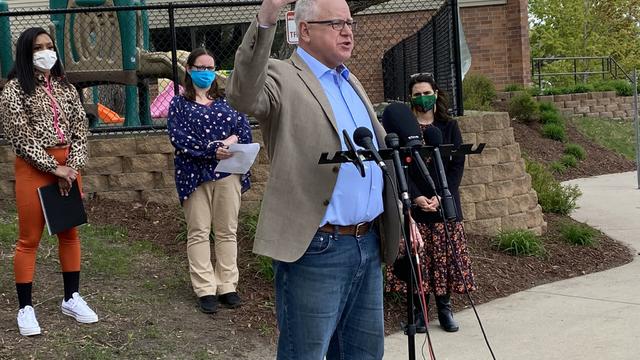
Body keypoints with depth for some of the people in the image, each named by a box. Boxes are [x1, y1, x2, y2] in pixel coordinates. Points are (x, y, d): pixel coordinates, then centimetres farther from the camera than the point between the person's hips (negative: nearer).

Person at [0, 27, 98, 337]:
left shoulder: (65, 87, 10)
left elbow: (80, 129, 6)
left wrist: (73, 166, -9)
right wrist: (54, 168, -15)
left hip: (68, 165, 5)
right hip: (33, 168, -5)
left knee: (70, 233, 11)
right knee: (29, 239, -1)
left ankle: (71, 298, 23)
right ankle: (25, 308, 6)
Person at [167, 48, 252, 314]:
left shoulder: (226, 101, 14)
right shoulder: (179, 104, 5)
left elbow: (244, 128, 6)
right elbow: (179, 138, -9)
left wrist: (234, 138, -16)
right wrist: (212, 150, -19)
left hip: (227, 172, 3)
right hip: (195, 174, -2)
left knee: (227, 231, 5)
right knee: (198, 232, -1)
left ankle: (227, 286, 11)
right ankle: (205, 290, 3)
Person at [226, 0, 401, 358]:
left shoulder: (352, 82, 18)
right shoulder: (282, 77, -6)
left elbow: (384, 148, 25)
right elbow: (244, 95, -30)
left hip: (369, 245, 8)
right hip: (316, 249, -8)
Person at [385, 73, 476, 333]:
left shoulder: (449, 127, 8)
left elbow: (457, 165, 2)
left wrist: (441, 196, -11)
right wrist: (416, 197, -15)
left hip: (445, 202, 2)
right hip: (413, 202, -1)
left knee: (445, 257, 2)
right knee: (416, 258, -3)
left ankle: (444, 307, 13)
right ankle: (418, 309, 6)